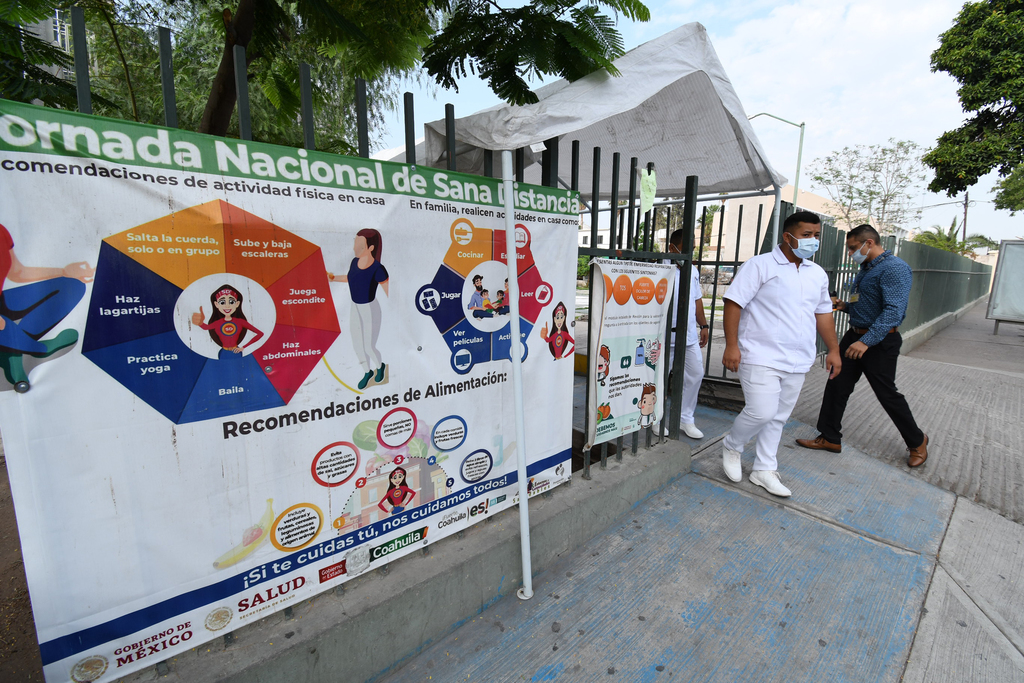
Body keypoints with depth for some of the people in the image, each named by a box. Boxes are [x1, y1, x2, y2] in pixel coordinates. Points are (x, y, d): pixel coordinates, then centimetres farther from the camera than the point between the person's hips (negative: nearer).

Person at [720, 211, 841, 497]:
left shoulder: (818, 274, 15)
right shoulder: (760, 265, -7)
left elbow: (823, 313, 22)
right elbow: (734, 302, -13)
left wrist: (833, 350, 17)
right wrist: (731, 345, -19)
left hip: (797, 362, 7)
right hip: (760, 357, -7)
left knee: (778, 417, 11)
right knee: (762, 412, -13)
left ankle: (764, 470, 24)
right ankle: (731, 446, 15)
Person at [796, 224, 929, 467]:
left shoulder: (895, 268, -17)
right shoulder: (866, 268, 13)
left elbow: (893, 311, -27)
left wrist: (866, 341, -34)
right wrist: (845, 305, 6)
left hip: (880, 341, -9)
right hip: (855, 336, 9)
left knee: (887, 394, 5)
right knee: (836, 385, 5)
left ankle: (917, 441, 29)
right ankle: (830, 438, 14)